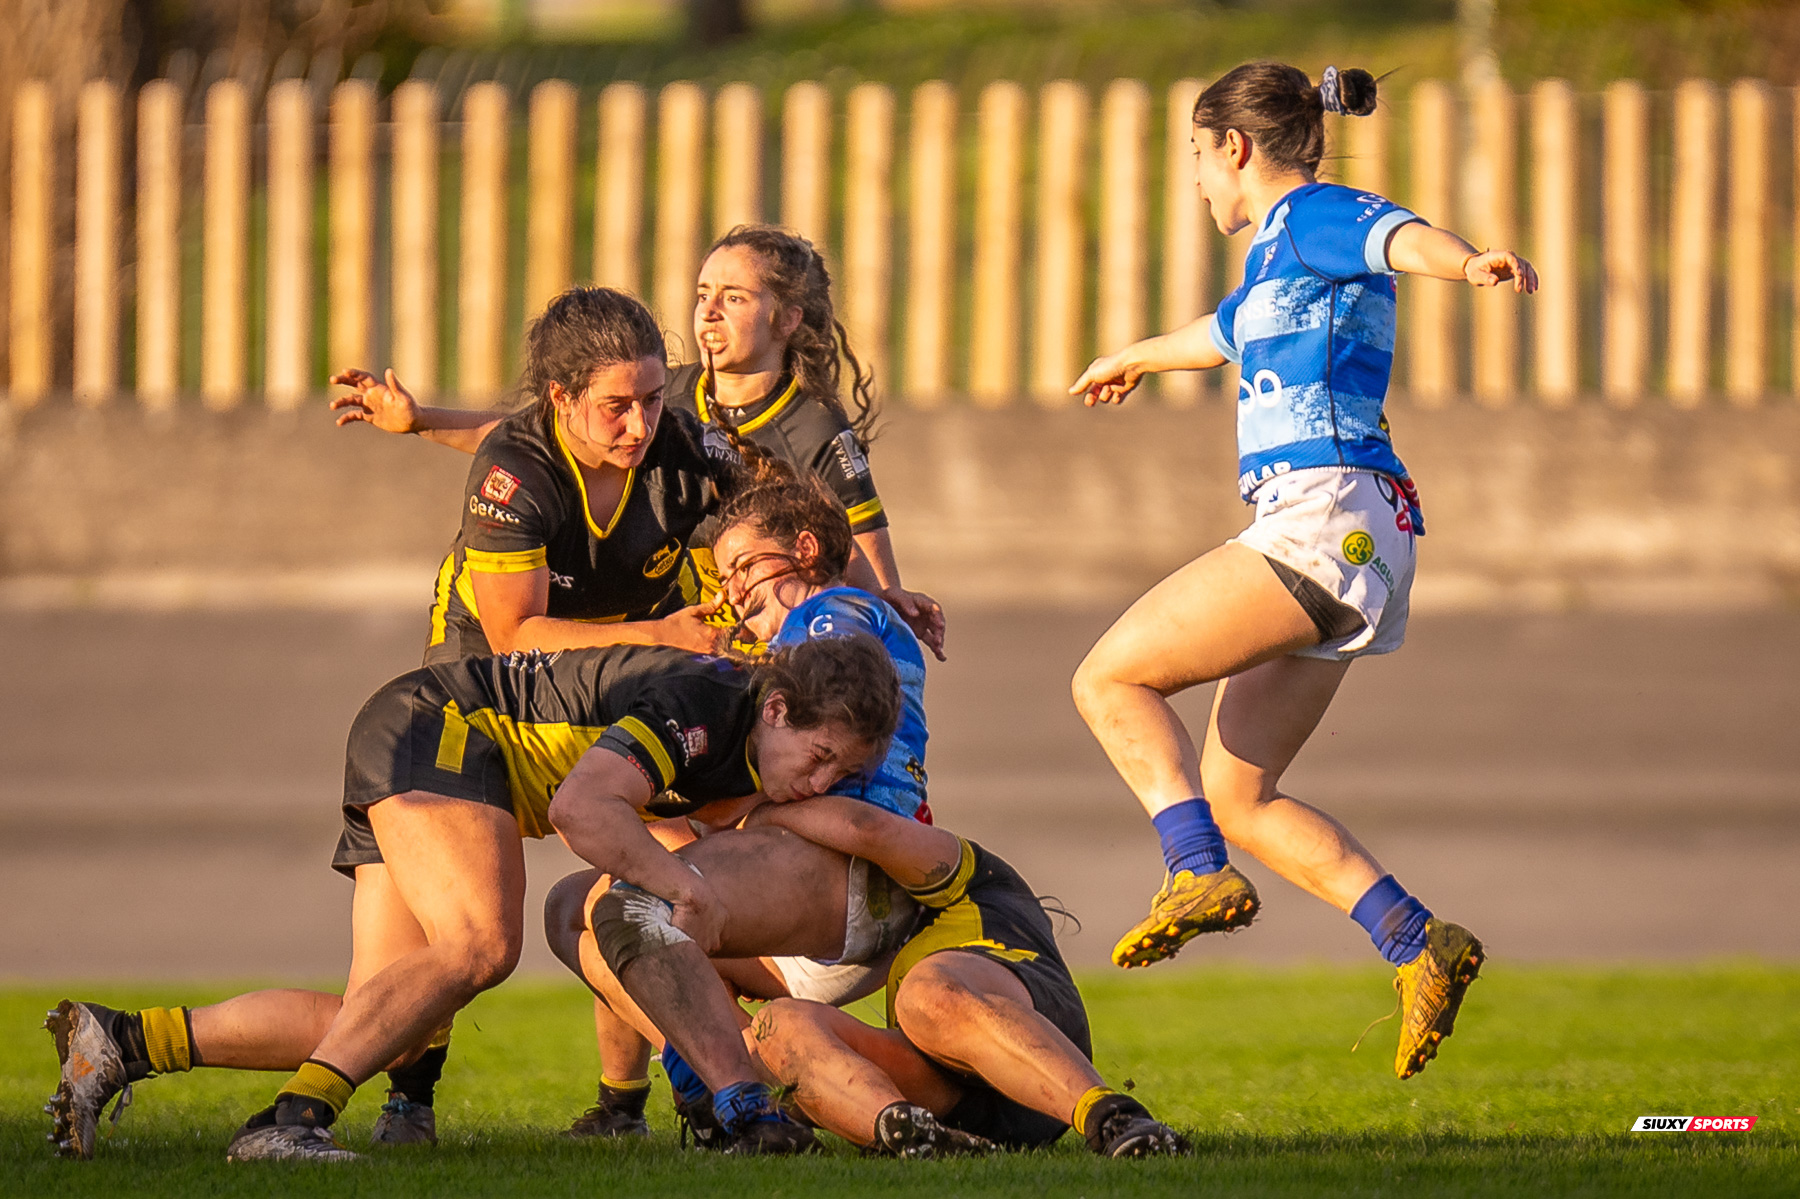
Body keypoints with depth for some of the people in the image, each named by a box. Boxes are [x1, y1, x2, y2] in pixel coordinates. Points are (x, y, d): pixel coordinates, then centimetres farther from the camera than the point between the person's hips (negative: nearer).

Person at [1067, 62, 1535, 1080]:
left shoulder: (1314, 218, -3)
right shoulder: (1278, 259, 26)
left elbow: (1402, 236, -27)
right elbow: (1228, 334, 49)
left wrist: (1471, 261, -50)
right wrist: (1138, 358, 70)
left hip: (1327, 520, -10)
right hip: (1326, 538, 10)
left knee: (1110, 679, -10)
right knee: (1234, 797, 8)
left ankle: (1202, 877, -21)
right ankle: (1417, 940, 1)